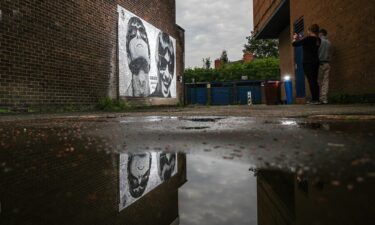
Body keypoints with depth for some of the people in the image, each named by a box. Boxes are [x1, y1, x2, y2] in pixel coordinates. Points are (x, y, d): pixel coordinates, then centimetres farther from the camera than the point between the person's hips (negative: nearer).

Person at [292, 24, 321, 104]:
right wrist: (299, 39, 28)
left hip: (308, 62, -8)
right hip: (316, 62, 8)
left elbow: (294, 44, -9)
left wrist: (295, 38, 12)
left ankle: (314, 99, -10)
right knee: (314, 81, 10)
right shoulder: (318, 40, 10)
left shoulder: (308, 38, -13)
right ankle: (316, 99, 12)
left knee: (311, 81, -8)